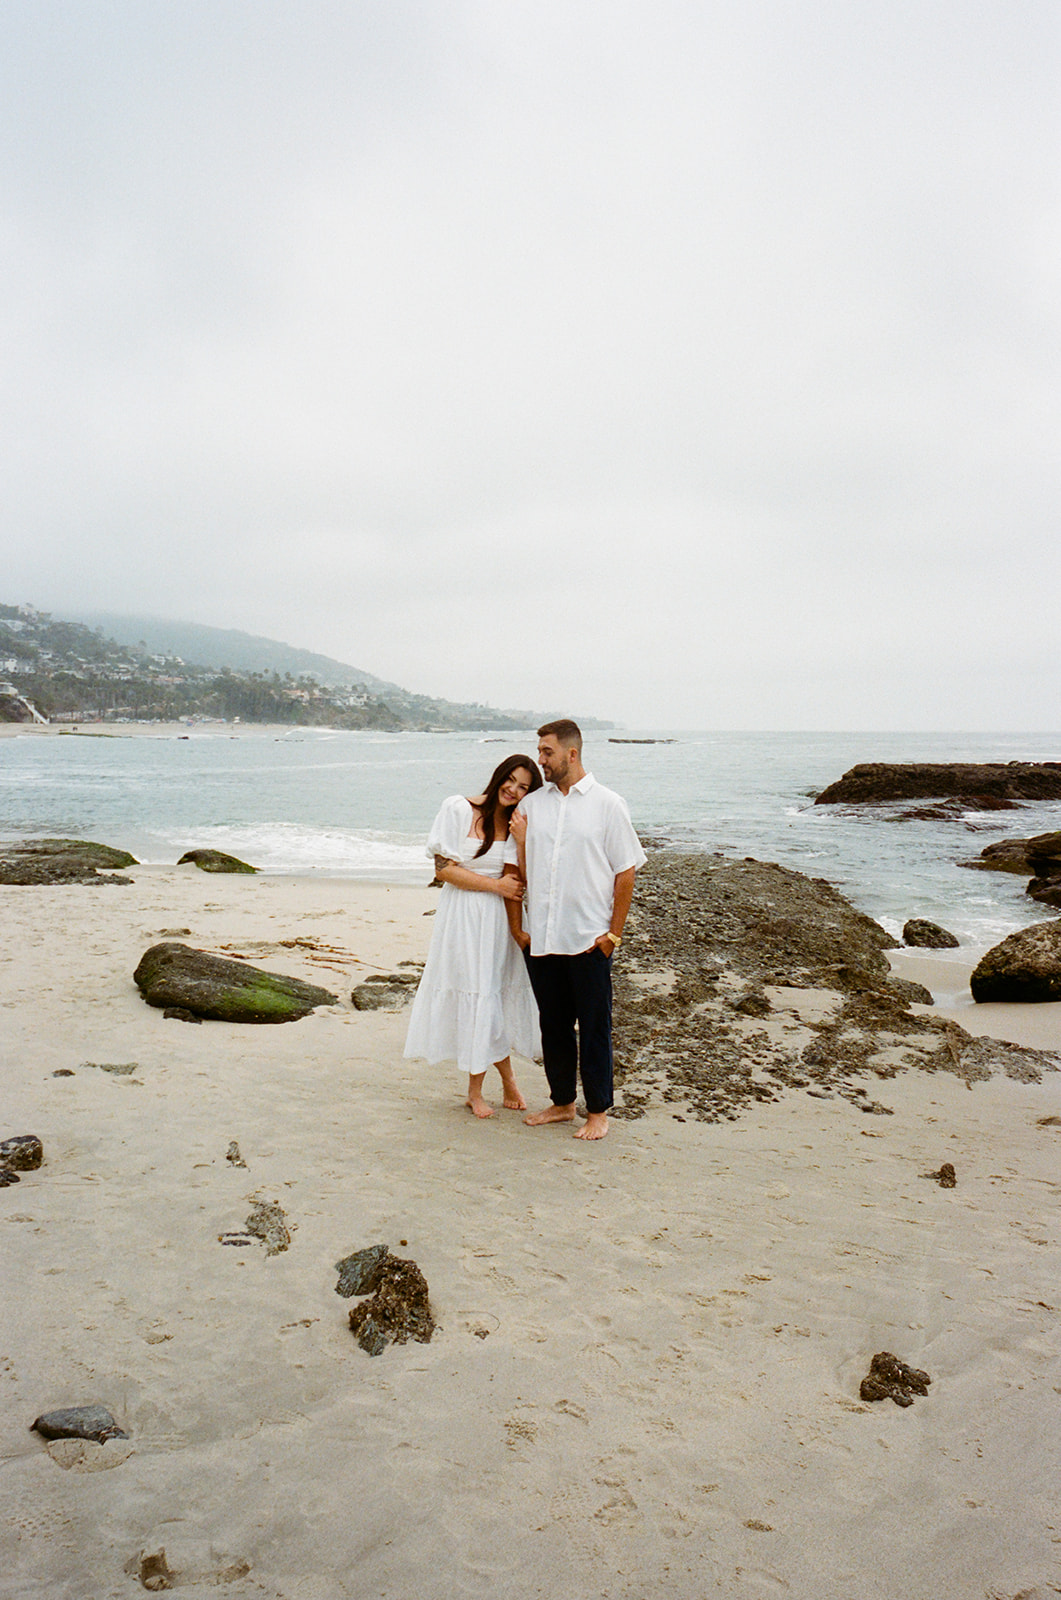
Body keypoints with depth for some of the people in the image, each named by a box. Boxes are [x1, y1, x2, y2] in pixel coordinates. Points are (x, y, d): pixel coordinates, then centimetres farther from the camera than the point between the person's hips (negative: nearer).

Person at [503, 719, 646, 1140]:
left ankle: (598, 1112, 19)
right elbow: (514, 869, 11)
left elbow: (626, 872, -2)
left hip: (589, 939, -4)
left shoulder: (608, 805, -3)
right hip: (541, 940, 4)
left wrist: (614, 933, -5)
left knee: (594, 1027, 6)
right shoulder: (530, 804, 7)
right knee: (553, 1025, 14)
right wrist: (516, 928, 3)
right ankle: (562, 1102, 29)